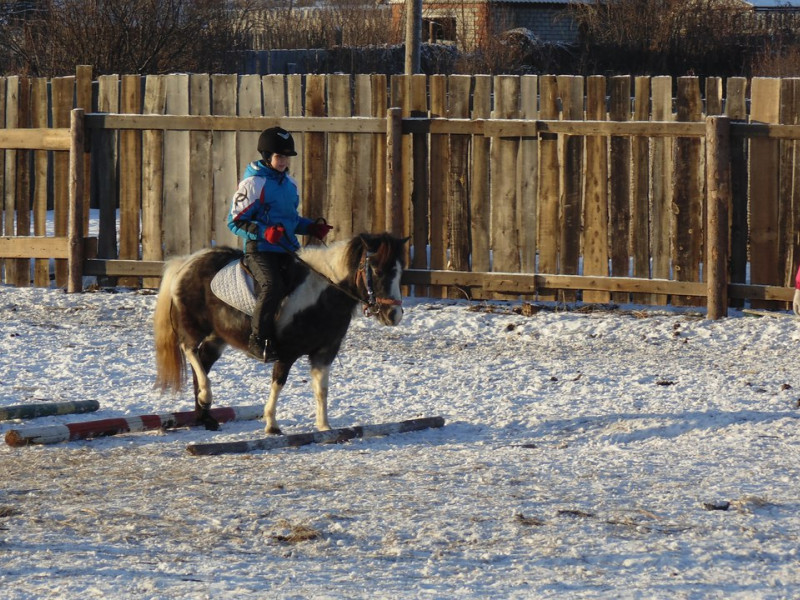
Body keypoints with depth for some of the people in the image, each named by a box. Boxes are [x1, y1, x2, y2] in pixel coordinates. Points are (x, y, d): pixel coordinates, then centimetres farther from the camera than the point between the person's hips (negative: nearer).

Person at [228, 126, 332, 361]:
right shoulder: (253, 183, -6)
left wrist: (311, 227, 11)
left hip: (287, 249, 8)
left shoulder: (289, 183, 18)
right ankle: (258, 341, -22)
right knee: (272, 287, -29)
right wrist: (264, 232, -22)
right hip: (260, 250, -8)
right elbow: (236, 221, -8)